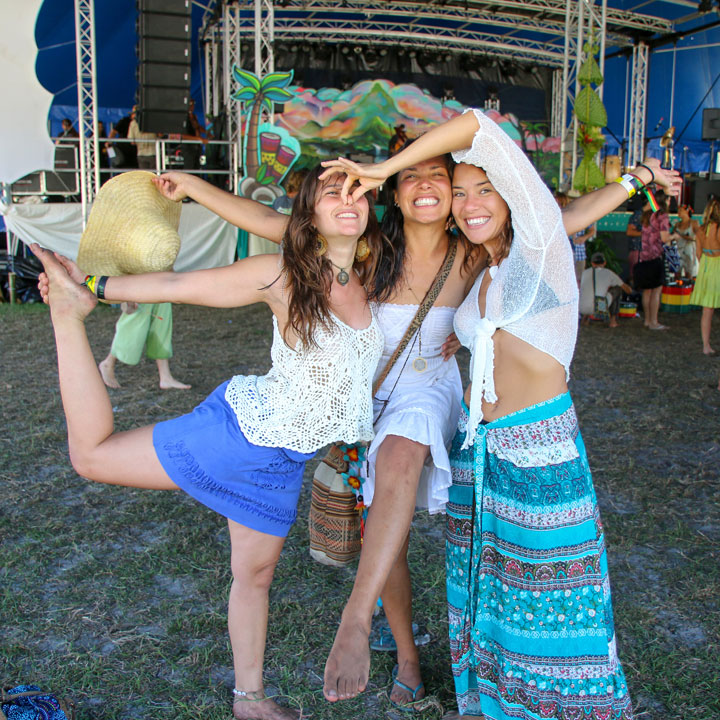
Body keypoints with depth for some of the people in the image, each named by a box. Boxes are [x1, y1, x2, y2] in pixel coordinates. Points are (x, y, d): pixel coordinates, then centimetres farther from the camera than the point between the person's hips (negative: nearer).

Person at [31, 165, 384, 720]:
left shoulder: (370, 277, -3)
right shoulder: (282, 273, -17)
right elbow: (181, 285, -10)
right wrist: (93, 290, -7)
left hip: (282, 460, 4)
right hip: (237, 429, -4)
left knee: (255, 573, 19)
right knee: (92, 454, -2)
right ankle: (67, 317, 13)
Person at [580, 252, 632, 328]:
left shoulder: (585, 272, 17)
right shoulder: (609, 273, 11)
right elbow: (628, 289, 23)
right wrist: (629, 289, 50)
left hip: (582, 308, 3)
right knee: (617, 288, 23)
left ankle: (585, 316, 20)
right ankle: (613, 320, 17)